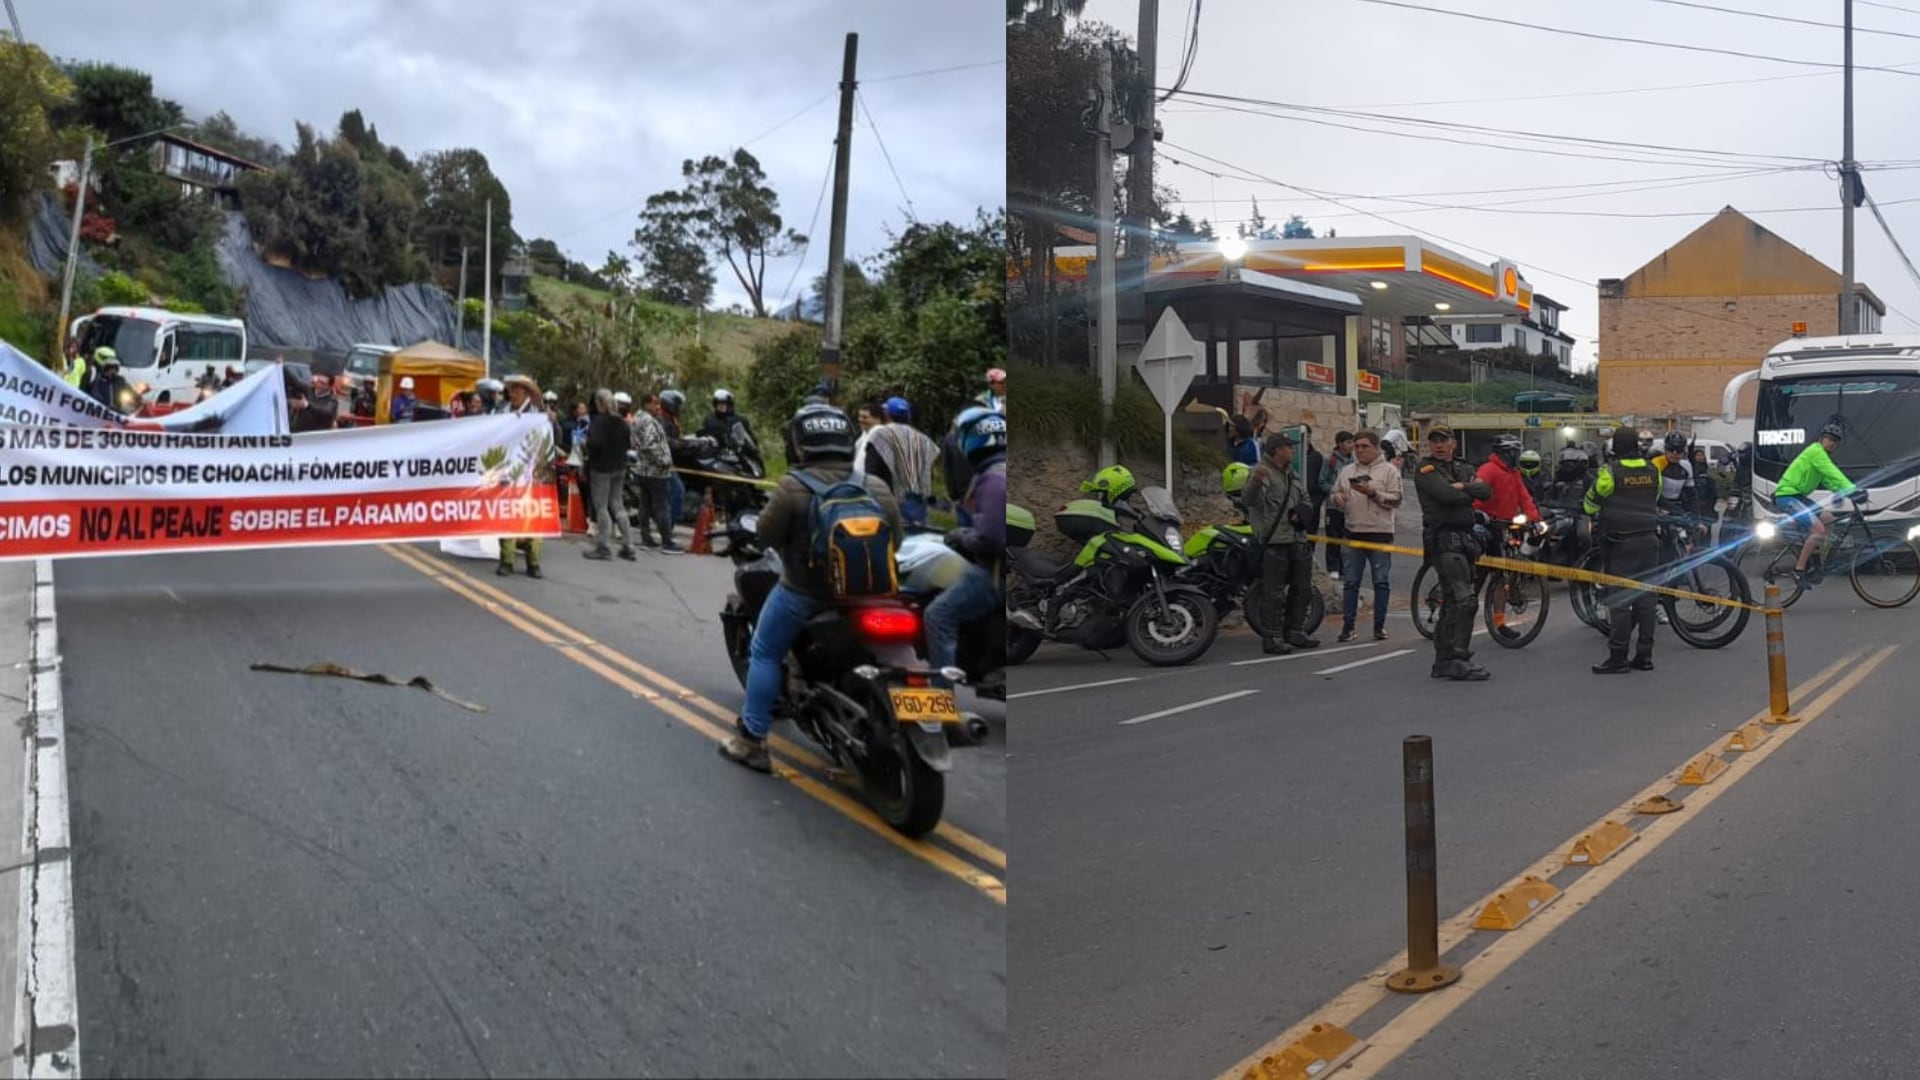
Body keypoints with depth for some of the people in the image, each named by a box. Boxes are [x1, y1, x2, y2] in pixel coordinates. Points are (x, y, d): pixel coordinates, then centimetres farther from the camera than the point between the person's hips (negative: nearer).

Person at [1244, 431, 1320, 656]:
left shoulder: (1292, 474, 19)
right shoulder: (1263, 472, -9)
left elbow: (1306, 500, 26)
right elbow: (1252, 500, -27)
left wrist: (1301, 512, 3)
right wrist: (1256, 482, -49)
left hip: (1297, 540, 9)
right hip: (1274, 542, -9)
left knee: (1301, 587, 14)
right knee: (1275, 592, -8)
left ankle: (1295, 632, 25)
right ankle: (1273, 638, -6)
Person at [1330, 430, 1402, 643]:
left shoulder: (1389, 470, 0)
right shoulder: (1346, 471, 13)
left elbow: (1396, 500, -7)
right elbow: (1335, 493, 20)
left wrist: (1373, 493, -18)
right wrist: (1337, 497, -3)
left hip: (1380, 532, -3)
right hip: (1353, 532, 3)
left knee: (1381, 582, 1)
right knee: (1350, 582, 4)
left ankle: (1379, 626, 9)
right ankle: (1347, 626, 8)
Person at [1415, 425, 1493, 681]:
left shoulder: (1464, 469, 19)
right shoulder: (1426, 472, -3)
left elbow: (1486, 491, 3)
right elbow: (1447, 495, -19)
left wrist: (1461, 487, -10)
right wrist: (1471, 491, -1)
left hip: (1464, 538, 8)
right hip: (1444, 539, -8)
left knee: (1451, 602, 12)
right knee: (1465, 599, -16)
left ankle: (1443, 660, 19)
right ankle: (1459, 660, -15)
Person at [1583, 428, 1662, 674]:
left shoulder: (1610, 472, -11)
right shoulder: (1653, 471, 5)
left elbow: (1590, 505, -2)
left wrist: (1593, 514, 20)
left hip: (1621, 542, -5)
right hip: (1648, 539, 5)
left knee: (1620, 597, -4)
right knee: (1645, 596, 8)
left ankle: (1618, 657, -5)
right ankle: (1645, 655, 12)